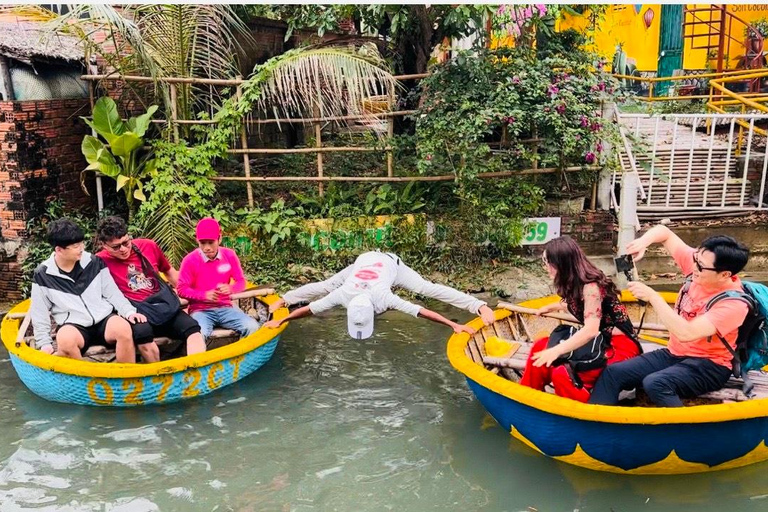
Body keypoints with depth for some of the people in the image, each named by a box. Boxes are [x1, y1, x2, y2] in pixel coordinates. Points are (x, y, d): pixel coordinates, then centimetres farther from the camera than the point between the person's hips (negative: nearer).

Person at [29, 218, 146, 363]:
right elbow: (39, 313, 6)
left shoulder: (94, 263, 5)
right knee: (66, 340, -37)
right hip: (73, 326, -1)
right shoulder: (42, 275, 1)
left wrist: (129, 311, -8)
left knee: (123, 328, -33)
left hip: (104, 318, 1)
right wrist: (45, 343, -2)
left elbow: (112, 293, 8)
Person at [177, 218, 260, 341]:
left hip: (225, 308, 3)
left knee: (252, 327, -20)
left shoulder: (230, 255, 0)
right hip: (200, 310, -3)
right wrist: (205, 295, -21)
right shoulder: (190, 260, -7)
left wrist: (230, 289, -20)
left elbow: (241, 281, 4)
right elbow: (182, 289, -5)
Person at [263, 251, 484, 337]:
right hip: (363, 261, 3)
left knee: (429, 289, -13)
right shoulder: (342, 295, -37)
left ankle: (481, 306, -10)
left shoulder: (383, 297, -44)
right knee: (324, 287, 16)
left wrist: (454, 325, -45)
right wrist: (279, 321, -18)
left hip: (390, 263, -3)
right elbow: (308, 309, -26)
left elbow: (423, 312, -45)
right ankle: (283, 299, 40)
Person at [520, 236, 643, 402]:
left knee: (563, 374, -29)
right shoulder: (574, 283, 5)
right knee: (540, 347, -4)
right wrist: (552, 307, 39)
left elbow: (591, 330, -31)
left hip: (619, 346, -9)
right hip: (599, 342, 9)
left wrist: (557, 350, -37)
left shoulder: (590, 286, -21)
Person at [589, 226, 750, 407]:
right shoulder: (699, 263, -6)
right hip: (675, 354, 7)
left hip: (708, 366, -7)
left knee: (655, 384, -36)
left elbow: (686, 333, -33)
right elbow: (664, 232, 3)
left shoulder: (734, 303, -23)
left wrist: (652, 296, -28)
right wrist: (643, 241, -20)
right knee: (613, 373, -9)